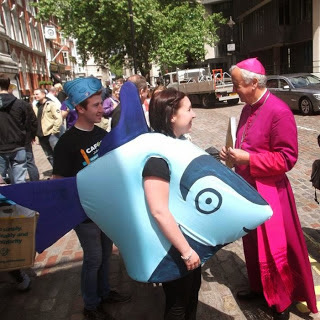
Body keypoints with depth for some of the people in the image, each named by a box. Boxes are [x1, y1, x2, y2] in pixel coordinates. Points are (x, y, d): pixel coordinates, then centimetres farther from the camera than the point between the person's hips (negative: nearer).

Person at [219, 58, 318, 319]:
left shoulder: (279, 111, -19)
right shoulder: (248, 109, 8)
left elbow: (287, 158, -21)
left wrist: (247, 159, -21)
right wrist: (233, 155, 0)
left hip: (269, 192, -8)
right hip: (248, 187, 8)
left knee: (274, 251, 6)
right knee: (253, 244, 21)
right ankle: (259, 287, 42)